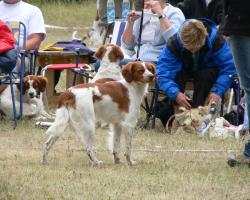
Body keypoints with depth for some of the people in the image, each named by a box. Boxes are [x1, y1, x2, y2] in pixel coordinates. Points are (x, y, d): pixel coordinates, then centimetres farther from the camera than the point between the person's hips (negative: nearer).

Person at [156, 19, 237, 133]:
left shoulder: (216, 41, -31)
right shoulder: (174, 43, -31)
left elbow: (228, 68, -28)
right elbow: (162, 73, -33)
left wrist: (218, 91, -41)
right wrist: (175, 93, -48)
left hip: (207, 69, 0)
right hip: (185, 69, 0)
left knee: (205, 76, -36)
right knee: (177, 74, -34)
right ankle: (178, 114, -25)